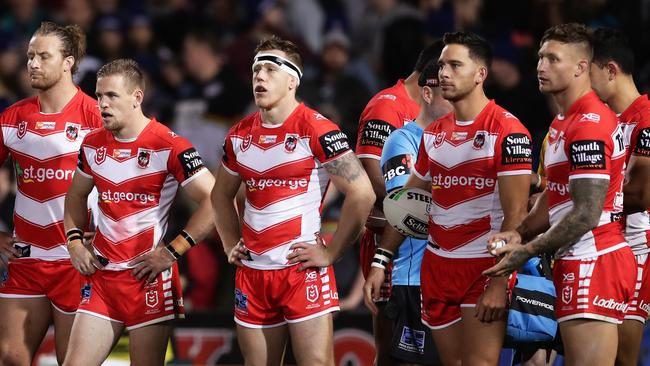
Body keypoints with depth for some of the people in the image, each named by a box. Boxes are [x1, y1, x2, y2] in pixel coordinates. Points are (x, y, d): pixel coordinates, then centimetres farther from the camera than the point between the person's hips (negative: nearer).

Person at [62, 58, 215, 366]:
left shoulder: (168, 147, -11)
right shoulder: (93, 145, 8)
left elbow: (213, 201, -14)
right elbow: (76, 194, 26)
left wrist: (172, 251, -15)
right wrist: (74, 242, 10)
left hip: (148, 277, -6)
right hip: (101, 274, 6)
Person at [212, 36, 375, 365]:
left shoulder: (316, 130, -9)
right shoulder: (239, 135, 10)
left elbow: (362, 194, -13)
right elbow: (221, 195, 27)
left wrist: (330, 252, -11)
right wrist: (231, 247, 14)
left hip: (303, 269, -6)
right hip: (252, 273, 6)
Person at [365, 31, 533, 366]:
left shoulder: (507, 131, -10)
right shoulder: (434, 134, 12)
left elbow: (515, 214, -14)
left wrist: (499, 282, -20)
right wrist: (379, 263, 12)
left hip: (484, 270, -7)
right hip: (437, 267, 7)